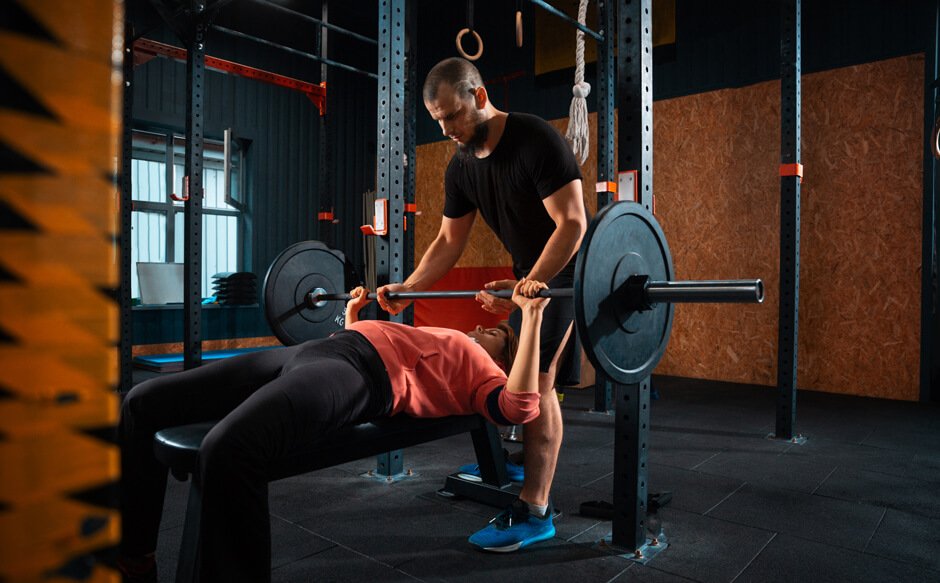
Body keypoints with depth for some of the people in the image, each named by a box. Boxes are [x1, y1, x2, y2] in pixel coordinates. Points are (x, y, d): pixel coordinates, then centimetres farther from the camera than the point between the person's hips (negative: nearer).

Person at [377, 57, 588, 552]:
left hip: (571, 268, -8)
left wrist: (529, 286, -37)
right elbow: (449, 241, 6)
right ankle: (515, 465, 30)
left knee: (535, 377, -12)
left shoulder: (536, 140, -23)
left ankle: (533, 512, -5)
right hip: (531, 271, 8)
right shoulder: (461, 167, 1)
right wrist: (407, 288, -6)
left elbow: (572, 223, -27)